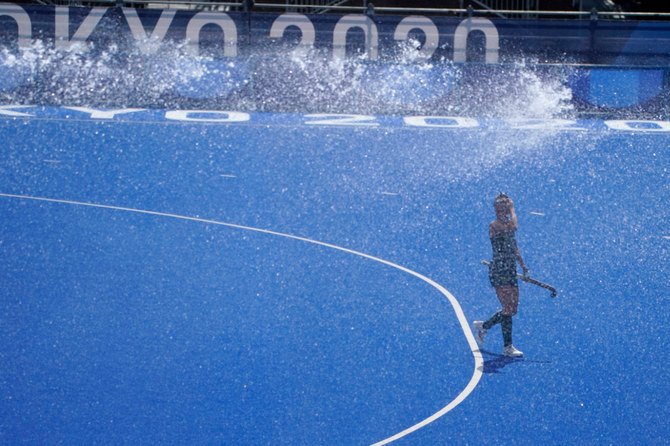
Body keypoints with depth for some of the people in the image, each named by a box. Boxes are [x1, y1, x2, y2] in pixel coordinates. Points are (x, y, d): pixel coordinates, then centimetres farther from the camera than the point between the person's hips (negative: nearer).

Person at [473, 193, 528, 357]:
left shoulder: (508, 225, 15)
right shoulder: (494, 225, -11)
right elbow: (513, 226, -28)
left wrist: (523, 264, 19)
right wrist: (512, 210, -12)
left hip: (510, 270, 8)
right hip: (498, 271, -8)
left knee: (512, 309, 9)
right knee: (509, 308, -13)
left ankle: (483, 326, 26)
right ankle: (508, 347, -1)